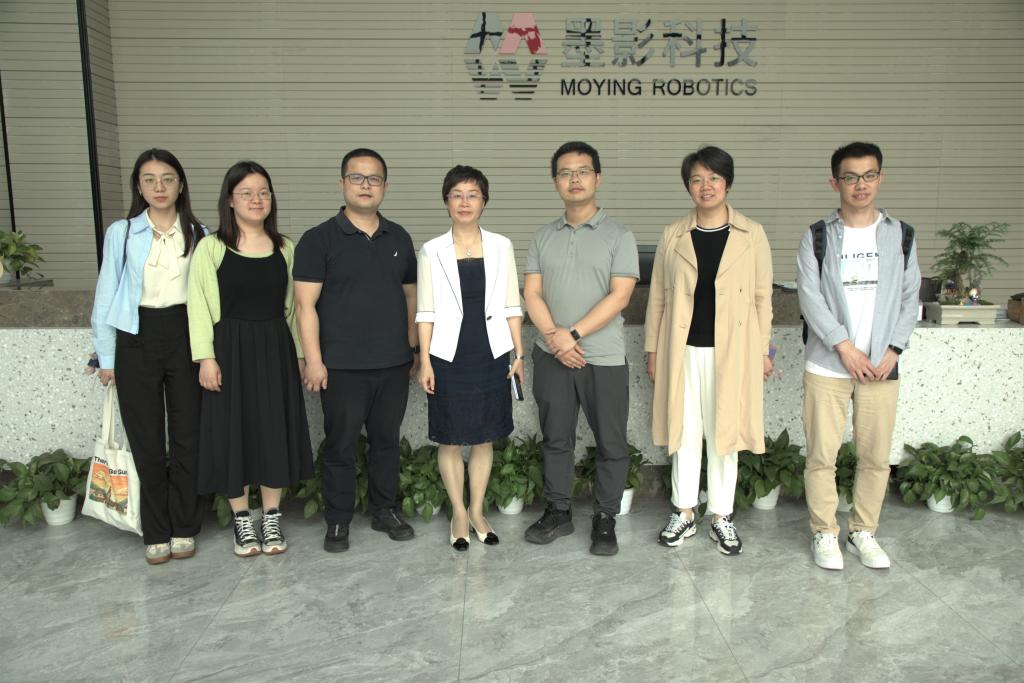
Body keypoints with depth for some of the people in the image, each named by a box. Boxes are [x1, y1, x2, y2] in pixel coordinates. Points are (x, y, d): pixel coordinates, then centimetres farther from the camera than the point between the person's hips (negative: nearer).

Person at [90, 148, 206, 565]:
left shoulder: (199, 234, 4)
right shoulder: (121, 233, 1)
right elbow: (107, 296, 4)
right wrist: (106, 357, 3)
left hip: (186, 334, 1)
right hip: (137, 339, 0)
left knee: (188, 434, 3)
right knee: (147, 440, 5)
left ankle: (184, 527, 18)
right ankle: (156, 532, 17)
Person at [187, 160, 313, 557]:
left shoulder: (284, 248, 7)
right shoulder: (211, 248, -3)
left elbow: (292, 305, 10)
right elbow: (199, 305, -5)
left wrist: (298, 352, 8)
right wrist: (205, 357, -11)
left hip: (275, 349, 3)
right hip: (231, 349, -2)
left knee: (275, 431, 6)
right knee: (233, 433, 4)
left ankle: (272, 519, 21)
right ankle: (242, 522, 19)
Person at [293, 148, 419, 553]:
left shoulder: (399, 238, 10)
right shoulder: (320, 239, -4)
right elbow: (305, 303, -8)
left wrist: (413, 348, 12)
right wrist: (313, 360, -14)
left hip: (394, 364, 4)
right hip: (342, 367, -4)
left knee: (387, 440, 14)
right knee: (341, 445, 5)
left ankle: (385, 511, 29)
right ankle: (338, 523, 19)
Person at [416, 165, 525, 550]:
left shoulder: (501, 247, 3)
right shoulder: (432, 251, -1)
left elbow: (511, 305, 5)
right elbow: (425, 312, -1)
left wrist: (519, 353, 2)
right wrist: (424, 361, -5)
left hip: (490, 355, 2)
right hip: (449, 356, -1)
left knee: (484, 438, 11)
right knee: (450, 440, 7)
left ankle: (477, 512, 25)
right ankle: (459, 515, 22)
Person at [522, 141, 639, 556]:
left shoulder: (618, 236, -3)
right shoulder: (543, 238, 9)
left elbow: (619, 296, -11)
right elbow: (532, 293, 3)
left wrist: (572, 333, -17)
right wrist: (553, 336, -14)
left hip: (604, 359, -3)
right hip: (552, 357, 3)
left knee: (611, 443, 5)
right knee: (555, 439, 13)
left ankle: (605, 519, 20)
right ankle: (558, 512, 28)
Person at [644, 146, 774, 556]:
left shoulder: (752, 235, 2)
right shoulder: (673, 237, 5)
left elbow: (762, 297, 3)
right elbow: (658, 296, 7)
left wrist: (763, 350, 0)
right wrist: (652, 349, 5)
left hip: (731, 350, -1)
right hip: (683, 350, 1)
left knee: (723, 433, 7)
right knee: (684, 431, 8)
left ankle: (722, 516, 21)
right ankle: (684, 513, 22)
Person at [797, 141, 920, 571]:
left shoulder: (901, 236, 7)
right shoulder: (817, 237, 0)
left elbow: (910, 298, 7)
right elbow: (810, 297, -7)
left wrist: (894, 349, -5)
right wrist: (844, 346, -15)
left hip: (881, 366, 2)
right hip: (827, 365, -2)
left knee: (876, 456, 8)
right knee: (822, 455, 2)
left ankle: (863, 532, 25)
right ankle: (824, 533, 18)